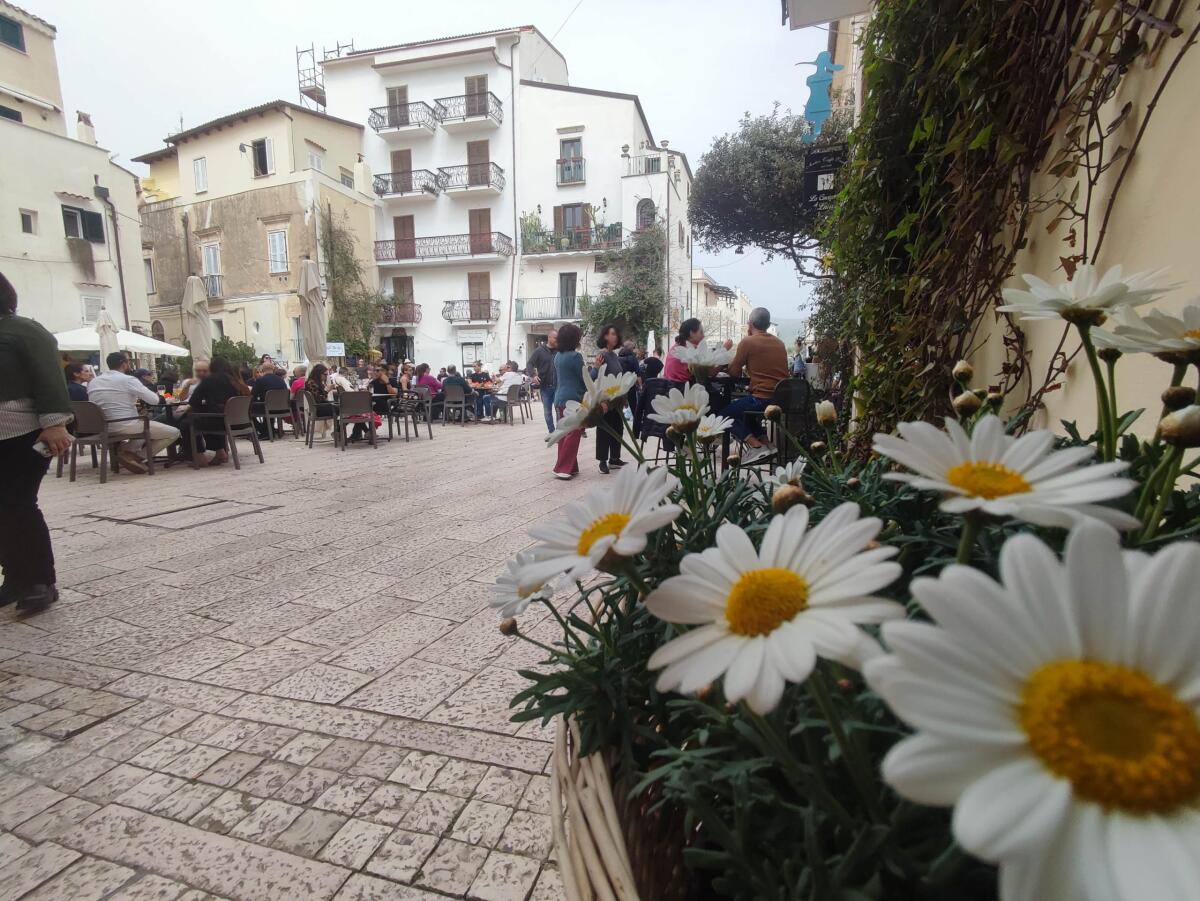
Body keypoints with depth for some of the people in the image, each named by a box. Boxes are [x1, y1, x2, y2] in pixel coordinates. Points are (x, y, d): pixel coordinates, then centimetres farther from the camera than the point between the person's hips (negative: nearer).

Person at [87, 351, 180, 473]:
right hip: (127, 426, -8)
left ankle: (128, 450, 7)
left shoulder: (93, 382, 10)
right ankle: (138, 455, -7)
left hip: (103, 429, 8)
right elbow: (155, 400, -12)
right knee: (174, 433, 2)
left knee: (146, 428, 35)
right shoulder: (128, 380, -11)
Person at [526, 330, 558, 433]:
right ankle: (552, 432, 20)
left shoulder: (559, 351, 2)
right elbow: (530, 364, 0)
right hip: (545, 386, 0)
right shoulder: (539, 350, 0)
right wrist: (533, 375, -17)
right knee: (547, 412, 8)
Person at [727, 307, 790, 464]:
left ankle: (757, 447, -5)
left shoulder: (747, 342, -5)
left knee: (726, 413, 11)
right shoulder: (779, 343, 16)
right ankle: (764, 444, 15)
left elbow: (734, 372, 2)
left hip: (763, 399, -7)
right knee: (744, 406, 31)